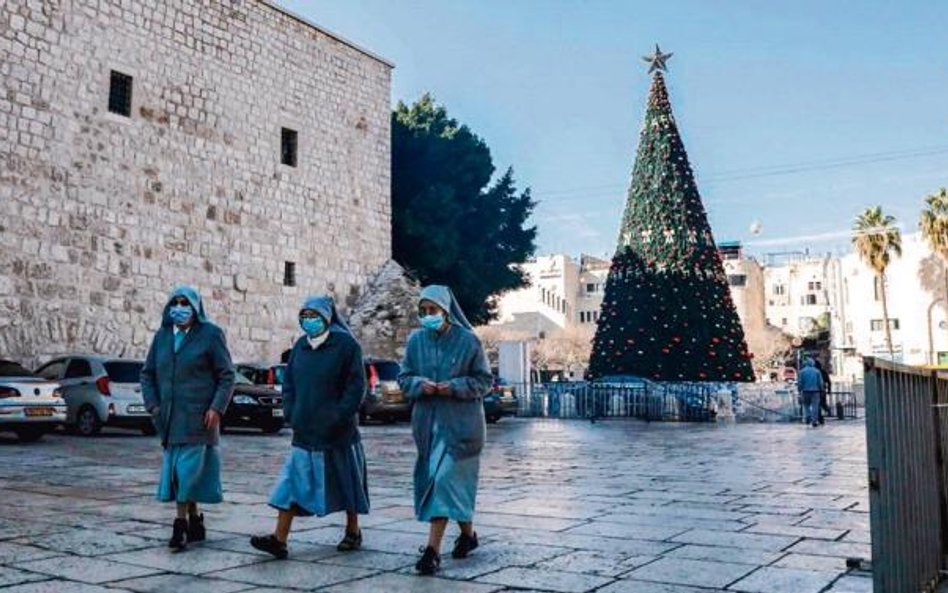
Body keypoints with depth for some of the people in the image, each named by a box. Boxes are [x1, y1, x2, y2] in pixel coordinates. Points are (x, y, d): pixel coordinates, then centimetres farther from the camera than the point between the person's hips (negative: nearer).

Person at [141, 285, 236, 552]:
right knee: (177, 471, 8)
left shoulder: (210, 335, -2)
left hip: (198, 418, -5)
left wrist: (217, 408, -12)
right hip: (170, 418, 5)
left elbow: (227, 375, -3)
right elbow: (147, 374, 17)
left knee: (187, 470, -7)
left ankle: (181, 526, -1)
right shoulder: (162, 336, 12)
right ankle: (195, 522, 19)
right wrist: (152, 405, 4)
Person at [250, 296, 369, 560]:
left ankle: (353, 531, 26)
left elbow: (356, 386, -11)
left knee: (346, 482, 10)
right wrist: (291, 414, 2)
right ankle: (279, 539, -1)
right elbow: (288, 383, 14)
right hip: (304, 432, 5)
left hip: (338, 434, -5)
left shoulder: (346, 345, -8)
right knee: (291, 484, -1)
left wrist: (338, 418, -15)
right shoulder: (300, 346, 9)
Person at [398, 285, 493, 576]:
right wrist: (420, 384, -13)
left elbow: (484, 380, -3)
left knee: (444, 478, -12)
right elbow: (404, 377, 8)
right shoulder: (416, 340, 4)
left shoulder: (467, 340, -7)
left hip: (459, 422, -4)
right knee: (455, 480, 13)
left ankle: (433, 549, -10)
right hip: (427, 421, 5)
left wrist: (455, 387, -18)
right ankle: (468, 532, 33)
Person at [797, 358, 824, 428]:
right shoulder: (817, 371, 1)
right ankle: (814, 421, -2)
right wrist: (821, 390, 11)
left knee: (806, 404, 15)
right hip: (815, 391, 0)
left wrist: (800, 390, 5)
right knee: (815, 406, 2)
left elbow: (799, 382, -4)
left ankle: (808, 417, -2)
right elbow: (820, 382, 2)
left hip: (806, 391, 0)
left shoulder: (802, 371, -2)